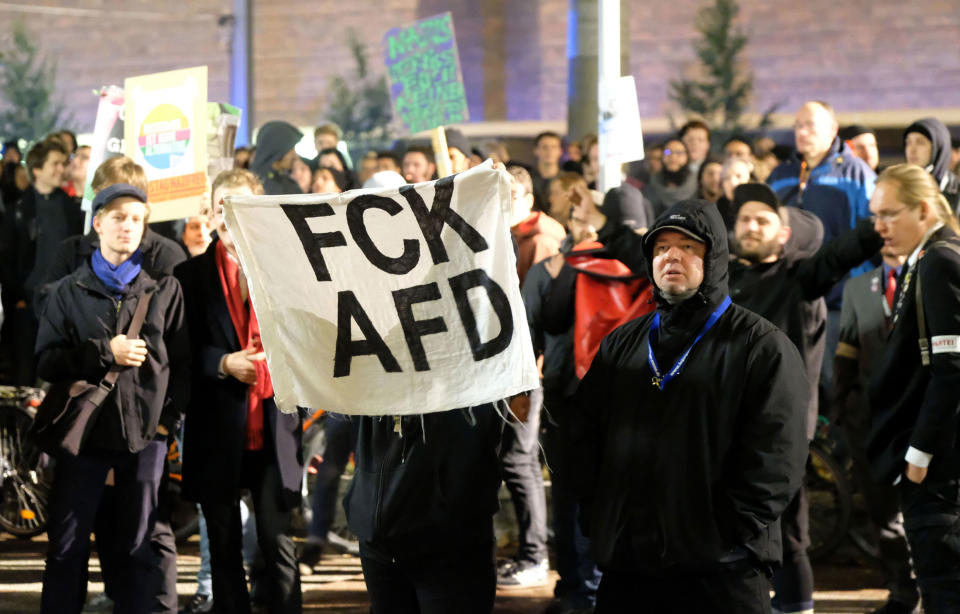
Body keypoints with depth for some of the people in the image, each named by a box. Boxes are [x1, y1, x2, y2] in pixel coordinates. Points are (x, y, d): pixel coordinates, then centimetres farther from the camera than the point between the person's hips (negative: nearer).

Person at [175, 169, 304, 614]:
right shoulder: (192, 274, 5)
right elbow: (183, 351, 1)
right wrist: (224, 364, -15)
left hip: (273, 424, -1)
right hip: (216, 429, 1)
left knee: (278, 541, -2)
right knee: (224, 547, 7)